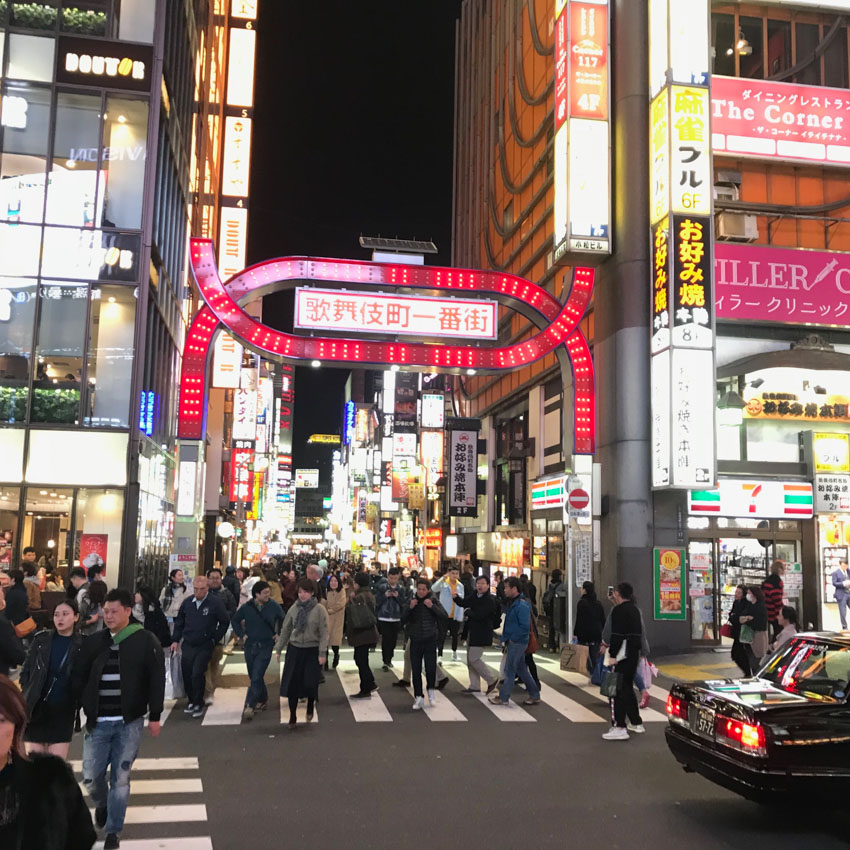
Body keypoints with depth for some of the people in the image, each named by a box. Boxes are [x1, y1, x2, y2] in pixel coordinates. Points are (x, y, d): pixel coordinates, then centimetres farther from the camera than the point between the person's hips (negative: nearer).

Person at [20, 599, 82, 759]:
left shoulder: (83, 644, -5)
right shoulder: (41, 639, 1)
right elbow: (26, 671, 7)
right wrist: (25, 699, 0)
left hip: (63, 711, -2)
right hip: (36, 709, 2)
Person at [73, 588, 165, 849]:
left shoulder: (145, 641, -5)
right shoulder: (94, 642, 5)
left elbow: (156, 679, -4)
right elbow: (78, 677, 11)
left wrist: (154, 716, -5)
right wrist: (86, 705, 0)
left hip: (129, 722, -3)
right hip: (98, 722, 3)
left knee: (120, 778, 2)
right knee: (91, 776, 6)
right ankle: (102, 804, 39)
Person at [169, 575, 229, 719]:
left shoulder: (215, 603, -9)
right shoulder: (187, 602, 4)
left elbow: (225, 622, 0)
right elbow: (179, 622, 16)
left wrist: (215, 639, -3)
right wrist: (175, 640, 10)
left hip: (205, 646, -4)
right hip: (188, 645, 4)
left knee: (197, 675, -11)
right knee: (186, 675, 8)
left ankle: (199, 704, 4)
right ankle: (191, 701, 28)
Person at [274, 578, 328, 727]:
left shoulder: (319, 610, -8)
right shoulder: (294, 609, 2)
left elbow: (324, 633, -8)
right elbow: (285, 630, 9)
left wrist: (322, 653, -14)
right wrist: (278, 649, 9)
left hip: (312, 650, -3)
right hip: (294, 649, 3)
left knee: (310, 682, -6)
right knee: (292, 683, 1)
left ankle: (310, 706, 27)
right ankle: (292, 716, 17)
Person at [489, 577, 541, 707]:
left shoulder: (522, 605, -21)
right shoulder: (512, 602, 11)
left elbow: (525, 627, -25)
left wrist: (511, 637, -17)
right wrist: (505, 639, 13)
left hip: (517, 642, -10)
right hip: (512, 641, 10)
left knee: (509, 669, 0)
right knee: (521, 669, 15)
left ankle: (503, 697, 10)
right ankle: (534, 695, 23)